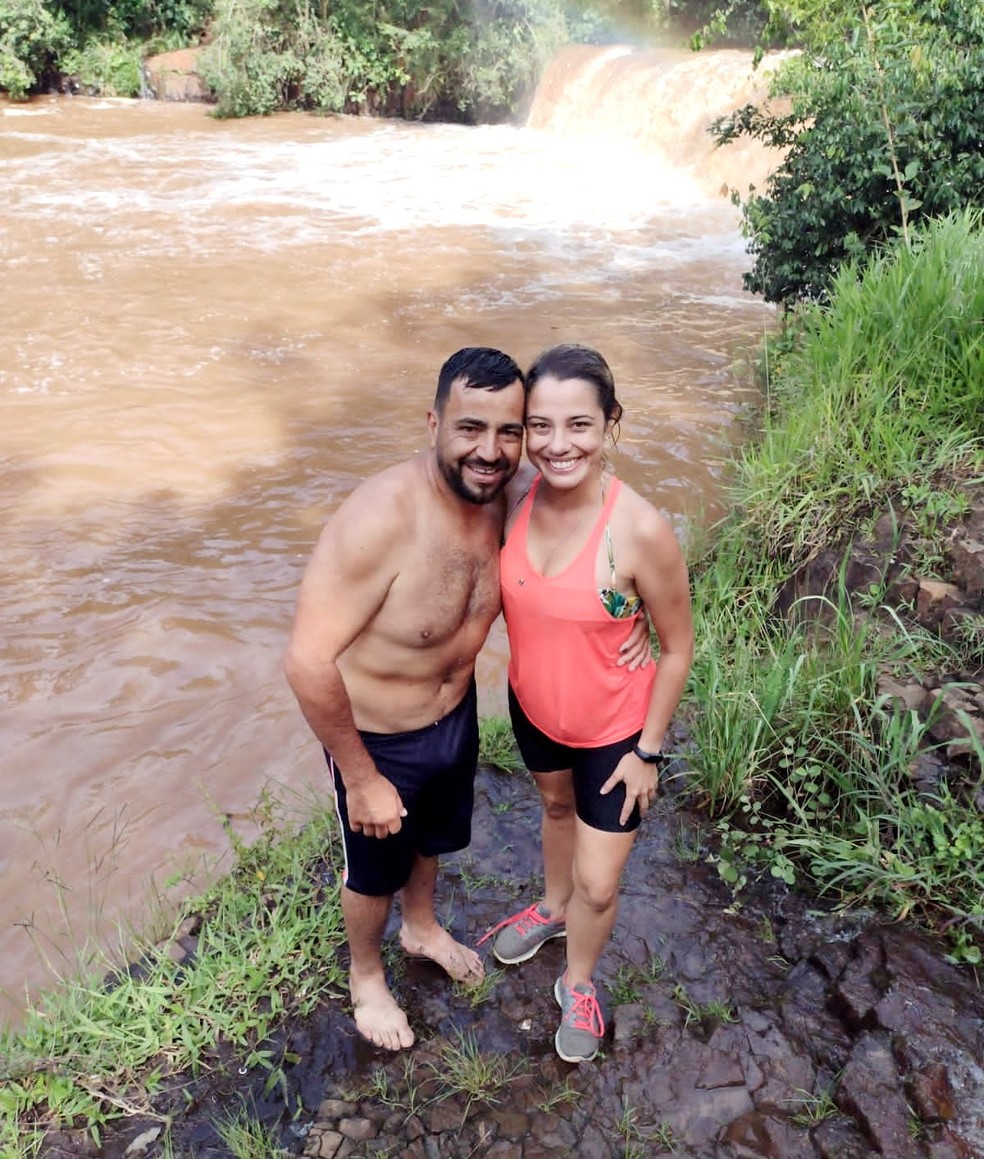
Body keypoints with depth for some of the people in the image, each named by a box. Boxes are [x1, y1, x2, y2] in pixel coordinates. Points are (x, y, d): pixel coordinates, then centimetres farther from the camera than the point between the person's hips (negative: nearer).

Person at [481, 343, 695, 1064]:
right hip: (533, 706, 4)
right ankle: (553, 907, 63)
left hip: (615, 730, -4)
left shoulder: (641, 530, -31)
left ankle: (578, 983, 44)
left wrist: (648, 750, -11)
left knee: (598, 885, 10)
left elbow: (677, 647, -17)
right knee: (556, 806, 32)